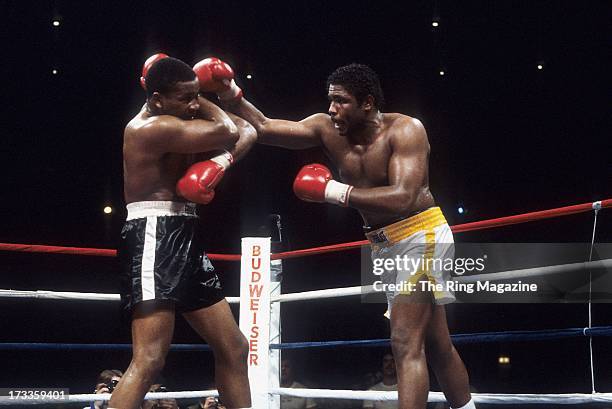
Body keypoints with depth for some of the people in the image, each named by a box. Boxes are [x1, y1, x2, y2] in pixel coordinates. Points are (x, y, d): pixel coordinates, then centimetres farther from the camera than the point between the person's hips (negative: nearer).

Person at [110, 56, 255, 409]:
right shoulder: (152, 127, -14)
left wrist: (223, 159, -8)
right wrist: (203, 104, 5)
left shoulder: (176, 123, 16)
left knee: (234, 348, 13)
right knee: (149, 360, -20)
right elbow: (228, 132, -15)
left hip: (185, 240, 10)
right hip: (154, 238, -10)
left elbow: (247, 132, 13)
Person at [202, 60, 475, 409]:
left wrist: (333, 191, -32)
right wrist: (230, 93, -18)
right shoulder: (328, 129, -2)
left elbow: (403, 198, -31)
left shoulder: (404, 129, -19)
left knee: (406, 344, -16)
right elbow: (264, 128, -3)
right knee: (436, 344, 17)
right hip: (385, 245, 7)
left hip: (421, 235, -7)